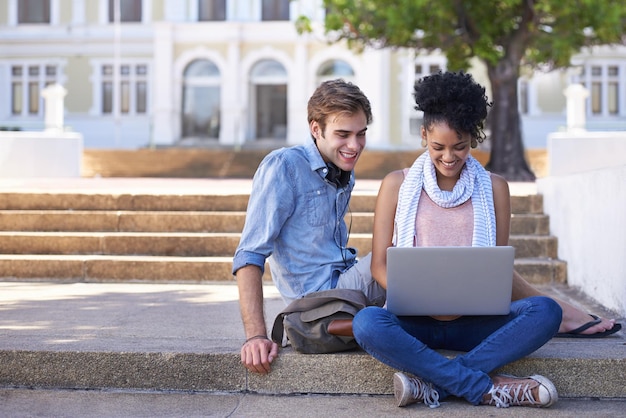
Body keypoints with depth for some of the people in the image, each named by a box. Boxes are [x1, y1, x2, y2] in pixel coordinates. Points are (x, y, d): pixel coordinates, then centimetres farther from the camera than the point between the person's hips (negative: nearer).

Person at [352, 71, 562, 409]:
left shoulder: (493, 188, 12)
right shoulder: (397, 185, 7)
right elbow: (380, 265, 5)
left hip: (472, 322, 2)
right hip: (414, 322, -1)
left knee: (546, 311, -27)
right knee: (367, 322, -35)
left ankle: (429, 382, -28)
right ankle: (487, 388, -27)